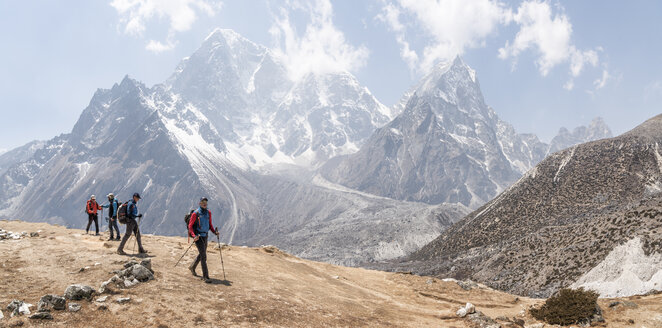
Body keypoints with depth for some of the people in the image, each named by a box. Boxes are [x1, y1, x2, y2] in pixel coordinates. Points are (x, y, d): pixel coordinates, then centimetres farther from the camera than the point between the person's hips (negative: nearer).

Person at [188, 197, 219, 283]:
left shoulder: (208, 213, 6)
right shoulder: (195, 213, -12)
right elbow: (190, 225, -11)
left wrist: (214, 232, 0)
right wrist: (194, 236, -24)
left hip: (205, 236, 7)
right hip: (197, 236, -7)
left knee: (202, 254, 20)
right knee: (203, 256, -12)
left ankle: (192, 267, 45)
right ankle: (205, 276, -11)